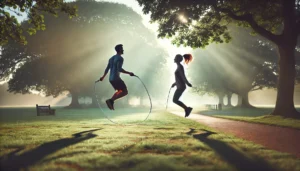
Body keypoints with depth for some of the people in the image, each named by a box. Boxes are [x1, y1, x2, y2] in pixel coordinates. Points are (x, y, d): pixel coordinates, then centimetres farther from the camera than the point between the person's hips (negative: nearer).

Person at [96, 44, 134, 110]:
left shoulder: (111, 58, 17)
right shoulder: (120, 58, -11)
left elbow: (107, 69, 20)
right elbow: (119, 69, -24)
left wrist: (103, 76, 31)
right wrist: (129, 73, -21)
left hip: (111, 79, 9)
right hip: (116, 78, -9)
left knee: (120, 91, 23)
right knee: (125, 92, -6)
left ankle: (111, 101, 6)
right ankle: (111, 100, -18)